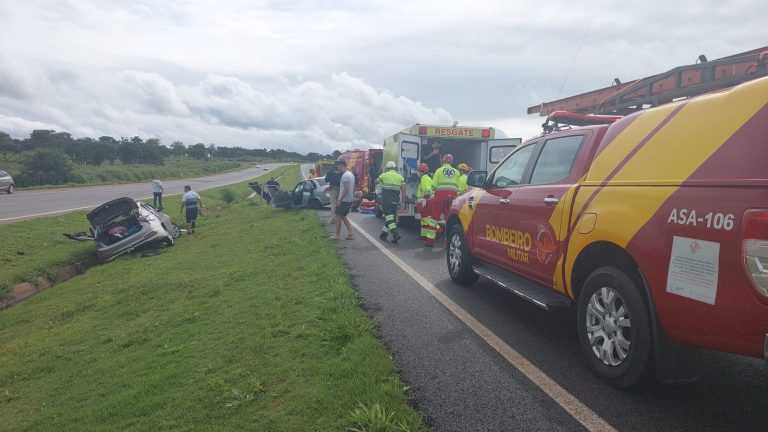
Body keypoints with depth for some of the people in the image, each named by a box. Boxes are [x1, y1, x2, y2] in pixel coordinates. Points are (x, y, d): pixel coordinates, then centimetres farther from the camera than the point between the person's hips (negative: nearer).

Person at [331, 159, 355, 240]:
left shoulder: (345, 175, -18)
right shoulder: (351, 174, 14)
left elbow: (346, 189, -25)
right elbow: (353, 188, 19)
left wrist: (340, 200, -21)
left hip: (344, 200, -10)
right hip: (349, 200, 10)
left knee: (338, 216, 1)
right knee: (343, 216, 16)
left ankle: (337, 235, 6)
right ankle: (350, 234, 11)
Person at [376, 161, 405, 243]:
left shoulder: (384, 175, -2)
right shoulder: (400, 177, 6)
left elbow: (376, 181, 17)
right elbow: (403, 190, 0)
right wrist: (402, 201, 6)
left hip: (386, 200, -4)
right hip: (395, 201, 4)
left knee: (389, 217, -6)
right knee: (389, 217, 16)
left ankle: (396, 234, -21)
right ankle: (384, 234, 26)